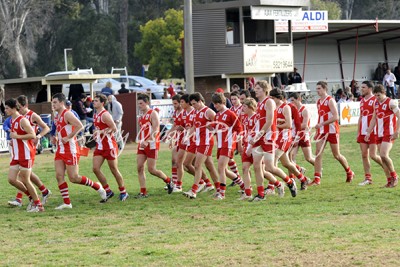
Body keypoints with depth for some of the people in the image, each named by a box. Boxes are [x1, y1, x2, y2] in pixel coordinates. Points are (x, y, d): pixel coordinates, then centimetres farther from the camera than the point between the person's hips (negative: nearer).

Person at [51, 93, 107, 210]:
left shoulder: (67, 114, -14)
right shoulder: (57, 116, 14)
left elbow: (80, 126, -25)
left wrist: (68, 137, -23)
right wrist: (56, 137, 11)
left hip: (70, 150, -9)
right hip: (61, 150, 9)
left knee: (74, 178, -7)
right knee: (59, 176, -1)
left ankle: (97, 187, 13)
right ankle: (67, 203, 3)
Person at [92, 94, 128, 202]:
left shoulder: (105, 115, -14)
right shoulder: (96, 115, 13)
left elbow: (114, 128, -18)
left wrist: (100, 132, -21)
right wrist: (96, 133, 7)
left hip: (109, 145, -8)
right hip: (100, 146, 8)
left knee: (114, 170, 1)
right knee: (95, 168, -2)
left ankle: (123, 192, 15)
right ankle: (108, 191, 7)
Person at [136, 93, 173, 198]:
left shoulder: (153, 114, -9)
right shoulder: (141, 116, 16)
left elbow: (155, 130, -19)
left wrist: (146, 141, -29)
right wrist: (140, 141, 17)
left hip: (151, 145, -8)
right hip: (142, 145, 8)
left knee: (151, 169, -6)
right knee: (140, 167, -3)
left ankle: (168, 181, 18)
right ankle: (143, 192, -1)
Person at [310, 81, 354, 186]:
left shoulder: (330, 100, -11)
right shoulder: (318, 102, 13)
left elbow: (335, 117, -20)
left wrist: (321, 124, -23)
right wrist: (317, 132, 17)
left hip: (332, 131, -7)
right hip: (322, 132, 7)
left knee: (337, 155, 4)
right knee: (318, 154, -6)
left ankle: (349, 173, 26)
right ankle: (317, 179, -8)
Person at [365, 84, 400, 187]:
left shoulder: (391, 103, -9)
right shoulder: (376, 104, 13)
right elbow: (374, 119, 22)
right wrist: (369, 132, 16)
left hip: (389, 134, -8)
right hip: (379, 134, 8)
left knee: (384, 155, -19)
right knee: (382, 157, 4)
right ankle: (389, 180, 10)